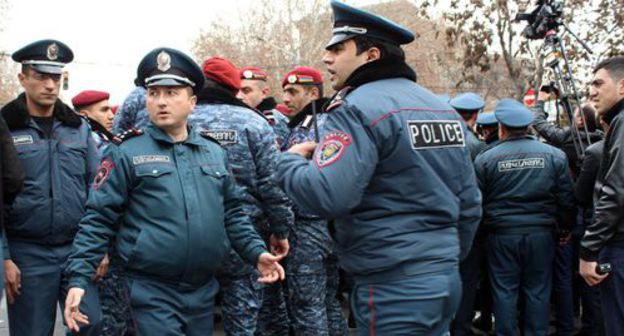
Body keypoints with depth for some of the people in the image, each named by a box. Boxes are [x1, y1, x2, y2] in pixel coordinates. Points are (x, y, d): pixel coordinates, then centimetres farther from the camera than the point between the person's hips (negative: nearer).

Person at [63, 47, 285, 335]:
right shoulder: (126, 154, -4)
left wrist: (257, 253, 3)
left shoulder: (215, 153, 10)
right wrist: (78, 278, -13)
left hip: (204, 290, 5)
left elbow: (232, 213, 15)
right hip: (152, 291, -5)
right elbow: (98, 220, -6)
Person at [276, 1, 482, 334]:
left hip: (392, 286, -8)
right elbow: (469, 202, 15)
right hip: (445, 278, 9)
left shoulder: (356, 108, -14)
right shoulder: (443, 108, 12)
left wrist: (290, 159, -7)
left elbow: (325, 196, -26)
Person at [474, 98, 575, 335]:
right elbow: (567, 198, 2)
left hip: (501, 235, -1)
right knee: (537, 292, 11)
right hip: (541, 234, 2)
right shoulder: (554, 155, -2)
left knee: (504, 291, 8)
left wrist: (482, 228, 12)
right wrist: (566, 227, 16)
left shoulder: (486, 159, -7)